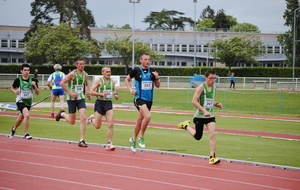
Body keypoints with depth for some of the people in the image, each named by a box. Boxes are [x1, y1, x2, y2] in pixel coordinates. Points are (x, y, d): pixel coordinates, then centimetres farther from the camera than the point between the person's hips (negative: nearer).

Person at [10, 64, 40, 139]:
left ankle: (14, 129, 50)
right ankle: (26, 134, -21)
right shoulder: (18, 80, -8)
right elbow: (12, 88, 10)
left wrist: (35, 86, -19)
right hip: (20, 101, -4)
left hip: (28, 102, 4)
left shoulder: (32, 80, -3)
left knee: (20, 118, 21)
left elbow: (37, 93, -2)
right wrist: (15, 91, -12)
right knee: (27, 115, -28)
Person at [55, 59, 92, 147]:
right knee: (72, 121, 4)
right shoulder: (72, 74, -11)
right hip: (71, 99, -4)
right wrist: (70, 92, -16)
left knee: (83, 118, -14)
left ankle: (81, 141, -10)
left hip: (81, 98, 4)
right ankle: (62, 114, 38)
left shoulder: (85, 75, 6)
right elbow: (62, 83, -11)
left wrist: (88, 93, 6)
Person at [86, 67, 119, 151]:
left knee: (111, 124, -11)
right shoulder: (99, 80, -8)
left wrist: (115, 95, 6)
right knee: (97, 126, 3)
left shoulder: (112, 81, 8)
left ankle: (109, 144, -6)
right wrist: (101, 94, -23)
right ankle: (92, 118, 39)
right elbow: (91, 92, -11)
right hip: (100, 103, -4)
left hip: (109, 103, 4)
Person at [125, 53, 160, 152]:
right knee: (147, 116, -25)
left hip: (149, 100, 5)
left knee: (140, 121, 12)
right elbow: (127, 80, 13)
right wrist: (131, 89, -1)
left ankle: (133, 139, 30)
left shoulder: (152, 71, 7)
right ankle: (142, 137, -9)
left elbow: (158, 86, 12)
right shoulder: (136, 71, -3)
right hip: (139, 98, -5)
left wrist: (157, 78, -7)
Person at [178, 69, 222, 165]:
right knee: (197, 137, 8)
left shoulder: (214, 88, 7)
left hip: (210, 115, 4)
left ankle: (212, 157, -12)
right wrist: (204, 111, -26)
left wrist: (216, 104, 2)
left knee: (212, 134, -14)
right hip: (199, 116, -4)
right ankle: (186, 125, 36)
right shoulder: (201, 87, -14)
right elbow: (194, 101, -19)